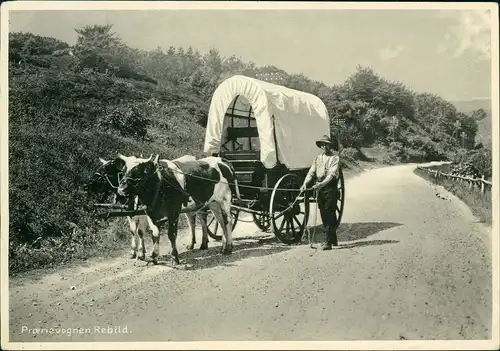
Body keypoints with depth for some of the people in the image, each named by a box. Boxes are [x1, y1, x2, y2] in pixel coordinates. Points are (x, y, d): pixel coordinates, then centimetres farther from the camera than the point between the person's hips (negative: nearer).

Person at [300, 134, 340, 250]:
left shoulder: (335, 158, -2)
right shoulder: (318, 158, 14)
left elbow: (332, 174, -15)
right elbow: (311, 172, 7)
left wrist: (321, 184, -29)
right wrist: (305, 183, -11)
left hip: (330, 187, -6)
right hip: (319, 188, 6)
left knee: (329, 214, -8)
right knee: (323, 214, 9)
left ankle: (329, 242, -8)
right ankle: (333, 239, 21)